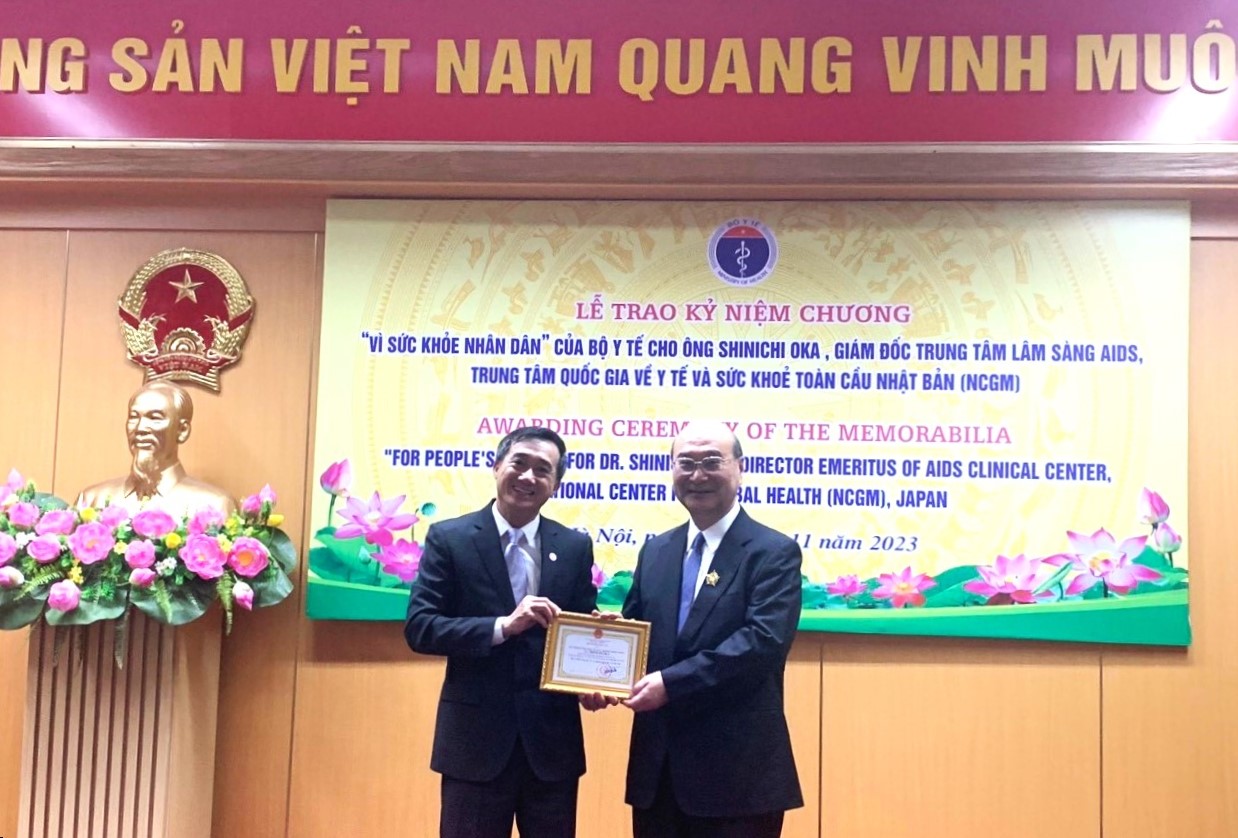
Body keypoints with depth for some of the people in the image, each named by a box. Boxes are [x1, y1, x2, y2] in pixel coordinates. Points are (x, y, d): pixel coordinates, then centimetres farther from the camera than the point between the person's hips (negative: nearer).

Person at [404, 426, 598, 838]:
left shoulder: (575, 546, 6)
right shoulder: (449, 538, -3)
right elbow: (419, 627, -10)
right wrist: (502, 626, -22)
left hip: (553, 740, 3)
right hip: (476, 739, -3)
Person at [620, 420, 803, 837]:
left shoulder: (773, 552, -7)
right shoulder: (655, 551, 12)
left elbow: (764, 640, -20)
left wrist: (671, 682, -23)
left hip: (736, 769, -5)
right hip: (657, 764, 6)